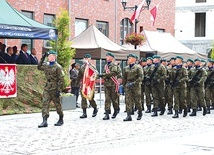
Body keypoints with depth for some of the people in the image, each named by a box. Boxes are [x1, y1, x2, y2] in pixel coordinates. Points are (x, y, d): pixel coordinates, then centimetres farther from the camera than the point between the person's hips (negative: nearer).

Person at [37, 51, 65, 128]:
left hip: (54, 88, -6)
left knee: (57, 104, 7)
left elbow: (61, 79, -13)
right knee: (45, 103, -5)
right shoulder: (46, 65, 9)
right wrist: (42, 59, 11)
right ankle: (44, 121, -8)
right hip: (47, 87, 6)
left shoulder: (58, 67, -10)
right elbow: (39, 67, 24)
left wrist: (59, 90, -17)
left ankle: (61, 120, 23)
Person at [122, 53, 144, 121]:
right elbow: (124, 78, 20)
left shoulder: (138, 67, -4)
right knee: (128, 100, -7)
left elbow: (141, 77, -12)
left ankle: (140, 113, 28)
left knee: (137, 100, 5)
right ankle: (129, 116, -10)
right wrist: (124, 85, 12)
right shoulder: (126, 68, 11)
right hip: (128, 86, 4)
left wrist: (133, 83, -19)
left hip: (136, 86, -4)